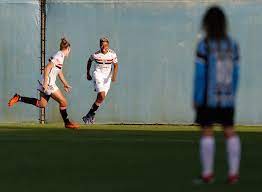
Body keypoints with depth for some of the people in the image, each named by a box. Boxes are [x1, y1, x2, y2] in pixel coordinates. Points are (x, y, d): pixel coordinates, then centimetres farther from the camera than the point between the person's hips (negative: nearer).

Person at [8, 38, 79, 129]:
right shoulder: (59, 56, -15)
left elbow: (59, 72, 27)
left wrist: (65, 84, 34)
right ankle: (67, 123, 10)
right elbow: (47, 68, -23)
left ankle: (19, 98, 17)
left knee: (42, 104, 16)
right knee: (63, 102, -2)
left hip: (48, 84, 9)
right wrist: (45, 83, -26)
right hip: (48, 83, -9)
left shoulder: (60, 56, 14)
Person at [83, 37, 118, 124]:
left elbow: (115, 65, 2)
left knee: (100, 99, 5)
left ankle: (90, 115, 22)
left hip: (107, 77, 4)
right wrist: (88, 74, 12)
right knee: (102, 96, -21)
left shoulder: (112, 54, -7)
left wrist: (114, 75, -14)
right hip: (98, 75, -4)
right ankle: (90, 115, -12)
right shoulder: (95, 55, -12)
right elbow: (89, 61, 8)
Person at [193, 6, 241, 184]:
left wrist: (197, 99, -6)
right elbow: (235, 74, 5)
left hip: (208, 97, -4)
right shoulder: (232, 44, 2)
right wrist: (232, 97, 14)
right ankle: (234, 172, 3)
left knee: (207, 132, 2)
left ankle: (208, 173, 3)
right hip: (227, 97, 4)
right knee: (230, 132, 7)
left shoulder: (204, 45, -12)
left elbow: (200, 74, -12)